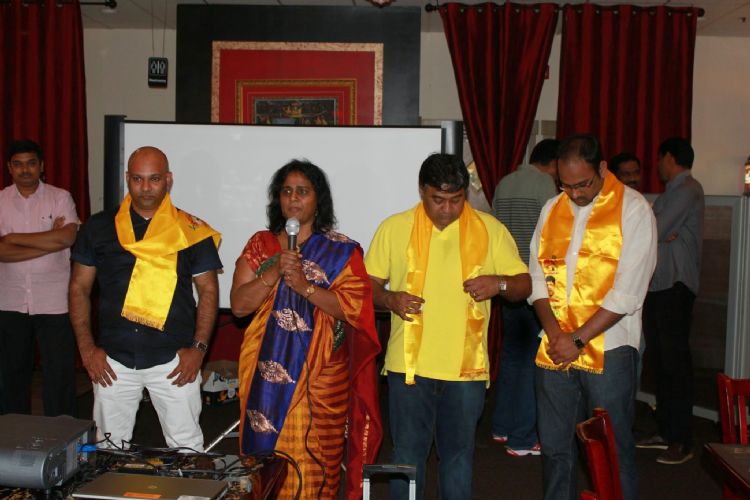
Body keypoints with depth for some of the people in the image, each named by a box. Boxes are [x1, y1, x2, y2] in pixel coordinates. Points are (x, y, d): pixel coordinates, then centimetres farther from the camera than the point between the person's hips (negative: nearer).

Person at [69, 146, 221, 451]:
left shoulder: (192, 231, 0)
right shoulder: (99, 227, 4)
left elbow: (208, 290, 4)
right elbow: (79, 288, 8)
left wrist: (198, 347, -6)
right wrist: (87, 348, 0)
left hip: (174, 360, -1)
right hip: (112, 360, 2)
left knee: (187, 448, 2)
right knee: (109, 449, 12)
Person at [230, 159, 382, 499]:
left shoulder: (341, 251, 2)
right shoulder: (260, 245, 7)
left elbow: (352, 308, -9)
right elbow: (238, 305, -1)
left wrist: (305, 286, -19)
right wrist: (274, 272, -15)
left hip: (321, 375, -2)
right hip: (267, 373, 2)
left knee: (313, 461, -1)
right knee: (266, 455, 7)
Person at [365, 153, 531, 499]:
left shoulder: (490, 229, 2)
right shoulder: (394, 228, 1)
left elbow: (524, 285, 5)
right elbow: (368, 284, 7)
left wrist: (500, 283, -16)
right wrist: (389, 299, -14)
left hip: (467, 367, 1)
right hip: (409, 364, 0)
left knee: (459, 454, 14)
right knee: (408, 452, 10)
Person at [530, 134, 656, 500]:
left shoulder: (633, 210, -5)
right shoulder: (552, 209, 11)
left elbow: (627, 293, -11)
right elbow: (537, 277, 9)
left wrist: (578, 339, -12)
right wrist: (554, 331, -6)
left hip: (607, 349, -4)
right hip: (555, 349, 5)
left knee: (612, 452, 2)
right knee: (554, 447, 12)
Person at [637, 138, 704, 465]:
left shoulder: (688, 189, -9)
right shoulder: (672, 191, 19)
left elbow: (654, 231, -17)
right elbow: (655, 232, 9)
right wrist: (661, 233, -11)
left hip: (675, 287, -9)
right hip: (657, 285, 9)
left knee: (675, 362, -7)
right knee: (658, 361, 11)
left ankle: (682, 442, -1)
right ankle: (665, 432, 20)